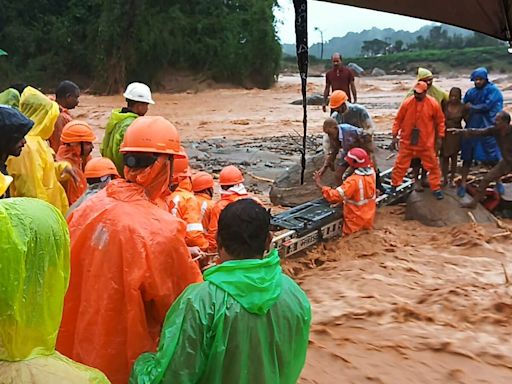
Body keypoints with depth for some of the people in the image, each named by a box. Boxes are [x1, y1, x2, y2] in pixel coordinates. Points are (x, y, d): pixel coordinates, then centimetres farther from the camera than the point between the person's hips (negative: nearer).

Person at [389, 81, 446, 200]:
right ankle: (394, 186, 23)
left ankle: (436, 188, 20)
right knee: (400, 164, 8)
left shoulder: (433, 104, -10)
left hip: (426, 143, 0)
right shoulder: (407, 102, -9)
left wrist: (439, 137, 1)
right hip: (407, 141, 0)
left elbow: (440, 121, 2)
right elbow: (398, 120, -1)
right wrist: (395, 136, -2)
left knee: (433, 165, 7)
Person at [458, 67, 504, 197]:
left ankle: (498, 182, 23)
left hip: (489, 128, -3)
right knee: (467, 156, 3)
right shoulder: (470, 92, 7)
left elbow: (487, 106, -15)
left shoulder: (493, 90, -6)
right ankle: (463, 184, 10)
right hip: (472, 128, 3)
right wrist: (468, 121, -7)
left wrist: (472, 107, -5)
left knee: (493, 156, 6)